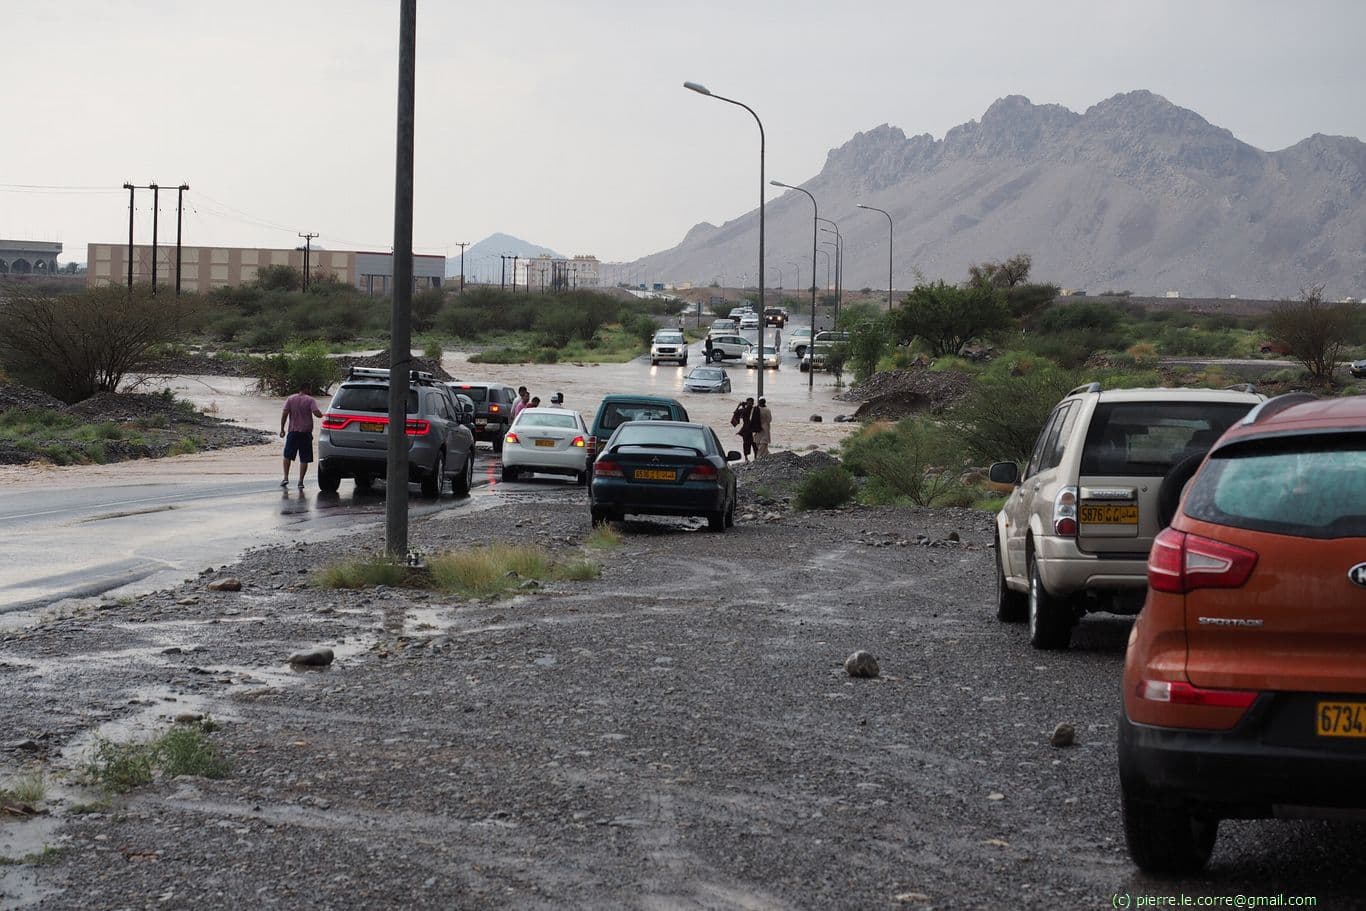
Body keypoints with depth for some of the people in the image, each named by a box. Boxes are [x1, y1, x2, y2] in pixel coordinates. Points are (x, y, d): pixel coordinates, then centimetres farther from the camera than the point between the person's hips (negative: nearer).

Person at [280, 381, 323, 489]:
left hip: (293, 432, 2)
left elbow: (284, 414, -1)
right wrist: (322, 415, 6)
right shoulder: (310, 400, -4)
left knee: (288, 456, 14)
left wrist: (282, 429, 4)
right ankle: (301, 481, -1)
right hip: (306, 432, -2)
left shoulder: (290, 399, 3)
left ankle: (286, 478, 5)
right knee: (304, 459, 3)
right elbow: (316, 413, -16)